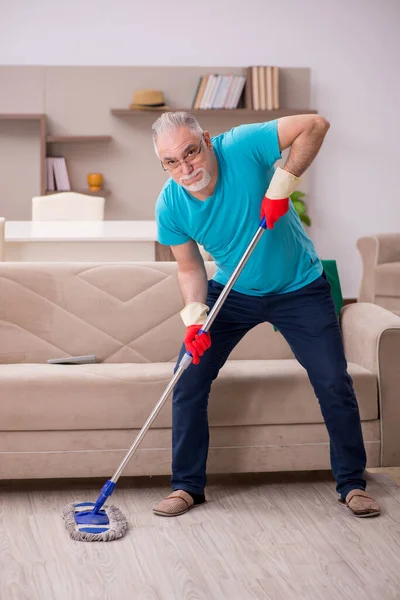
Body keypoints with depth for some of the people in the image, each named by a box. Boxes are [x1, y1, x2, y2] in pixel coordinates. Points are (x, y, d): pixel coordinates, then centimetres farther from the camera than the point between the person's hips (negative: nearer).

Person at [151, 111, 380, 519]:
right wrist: (194, 318, -21)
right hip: (232, 291, 3)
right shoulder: (169, 206, -17)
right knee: (188, 377, -5)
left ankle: (352, 484, 14)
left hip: (299, 289, -2)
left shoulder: (242, 147, -27)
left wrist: (281, 185, -32)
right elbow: (190, 267, -6)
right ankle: (187, 486, 9)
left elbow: (314, 125, -28)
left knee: (334, 385, -5)